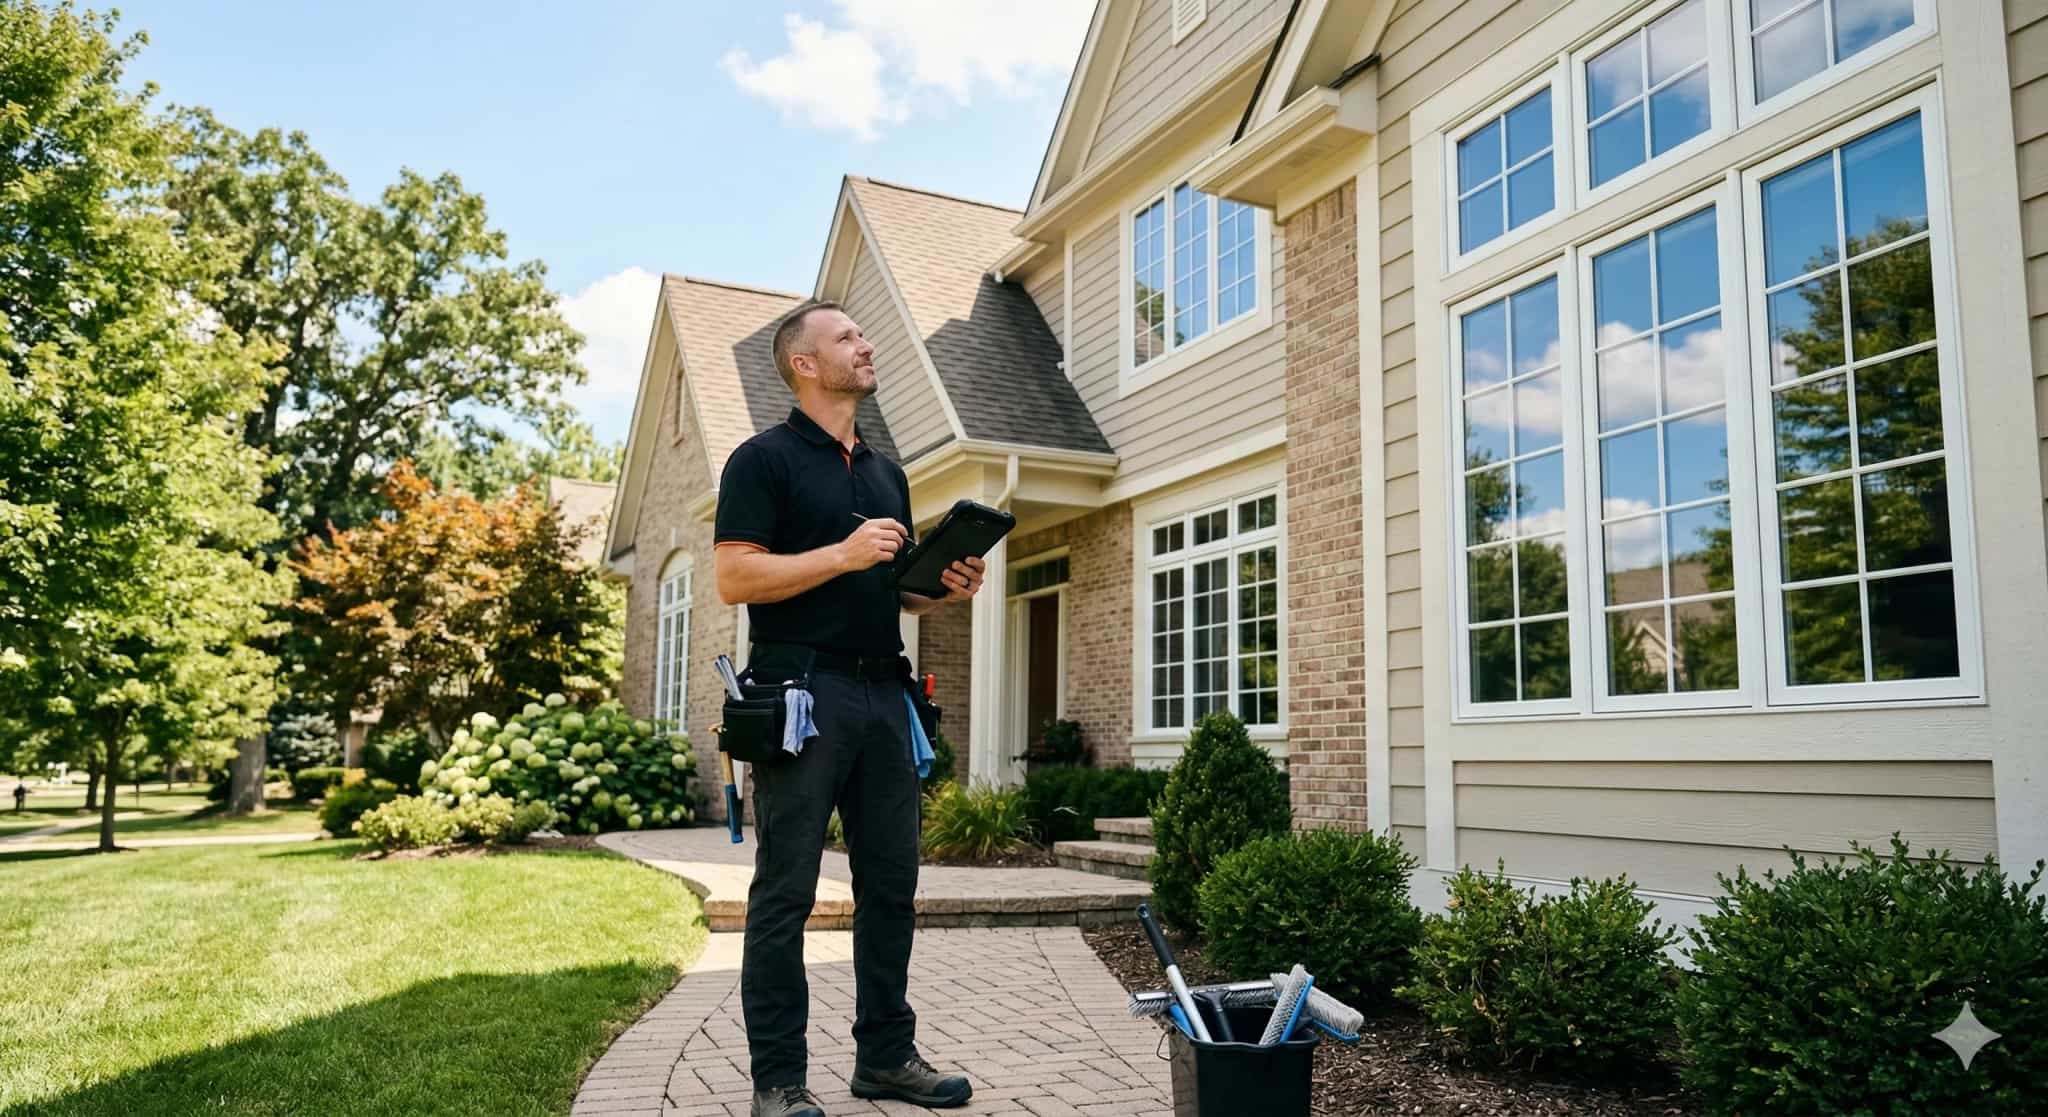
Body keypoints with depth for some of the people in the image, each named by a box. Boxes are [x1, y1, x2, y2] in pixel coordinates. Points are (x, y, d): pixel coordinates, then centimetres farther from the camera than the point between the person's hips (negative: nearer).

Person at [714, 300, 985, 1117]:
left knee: (890, 885, 10)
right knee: (786, 891, -1)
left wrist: (946, 590, 3)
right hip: (802, 689, -7)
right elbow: (734, 577, -12)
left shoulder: (886, 474, 19)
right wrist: (843, 554, -18)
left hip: (882, 691, 7)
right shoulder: (765, 459, -2)